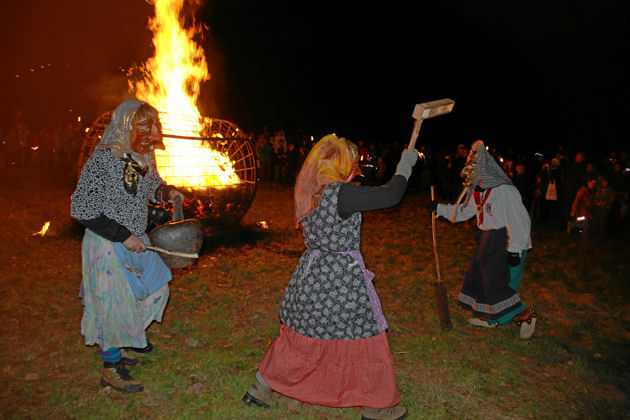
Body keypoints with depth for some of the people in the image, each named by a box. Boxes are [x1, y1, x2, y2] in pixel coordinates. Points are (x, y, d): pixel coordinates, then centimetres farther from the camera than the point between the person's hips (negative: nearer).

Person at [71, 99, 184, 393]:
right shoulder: (103, 159, -20)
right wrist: (123, 236, -21)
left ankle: (127, 338, 41)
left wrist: (165, 193, -3)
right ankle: (111, 369, 19)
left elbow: (152, 187, 21)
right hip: (108, 245, -8)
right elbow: (82, 209, -20)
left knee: (154, 286, 17)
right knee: (115, 300, 0)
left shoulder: (143, 158, 2)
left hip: (135, 240, 8)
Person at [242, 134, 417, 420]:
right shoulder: (339, 193, -21)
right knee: (365, 340, 10)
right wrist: (405, 166, -2)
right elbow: (391, 195, -19)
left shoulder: (309, 193, 3)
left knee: (299, 337, 21)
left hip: (311, 276, 8)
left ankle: (261, 388, 34)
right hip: (340, 280, -8)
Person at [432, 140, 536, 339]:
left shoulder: (504, 191, -22)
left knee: (499, 284, -8)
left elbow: (520, 221, -22)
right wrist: (439, 208, 14)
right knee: (480, 276, 15)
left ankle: (526, 316, 12)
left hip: (506, 244, -9)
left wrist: (515, 250, -23)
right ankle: (489, 318, 32)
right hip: (488, 241, 9)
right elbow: (462, 211, 19)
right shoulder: (477, 192, 6)